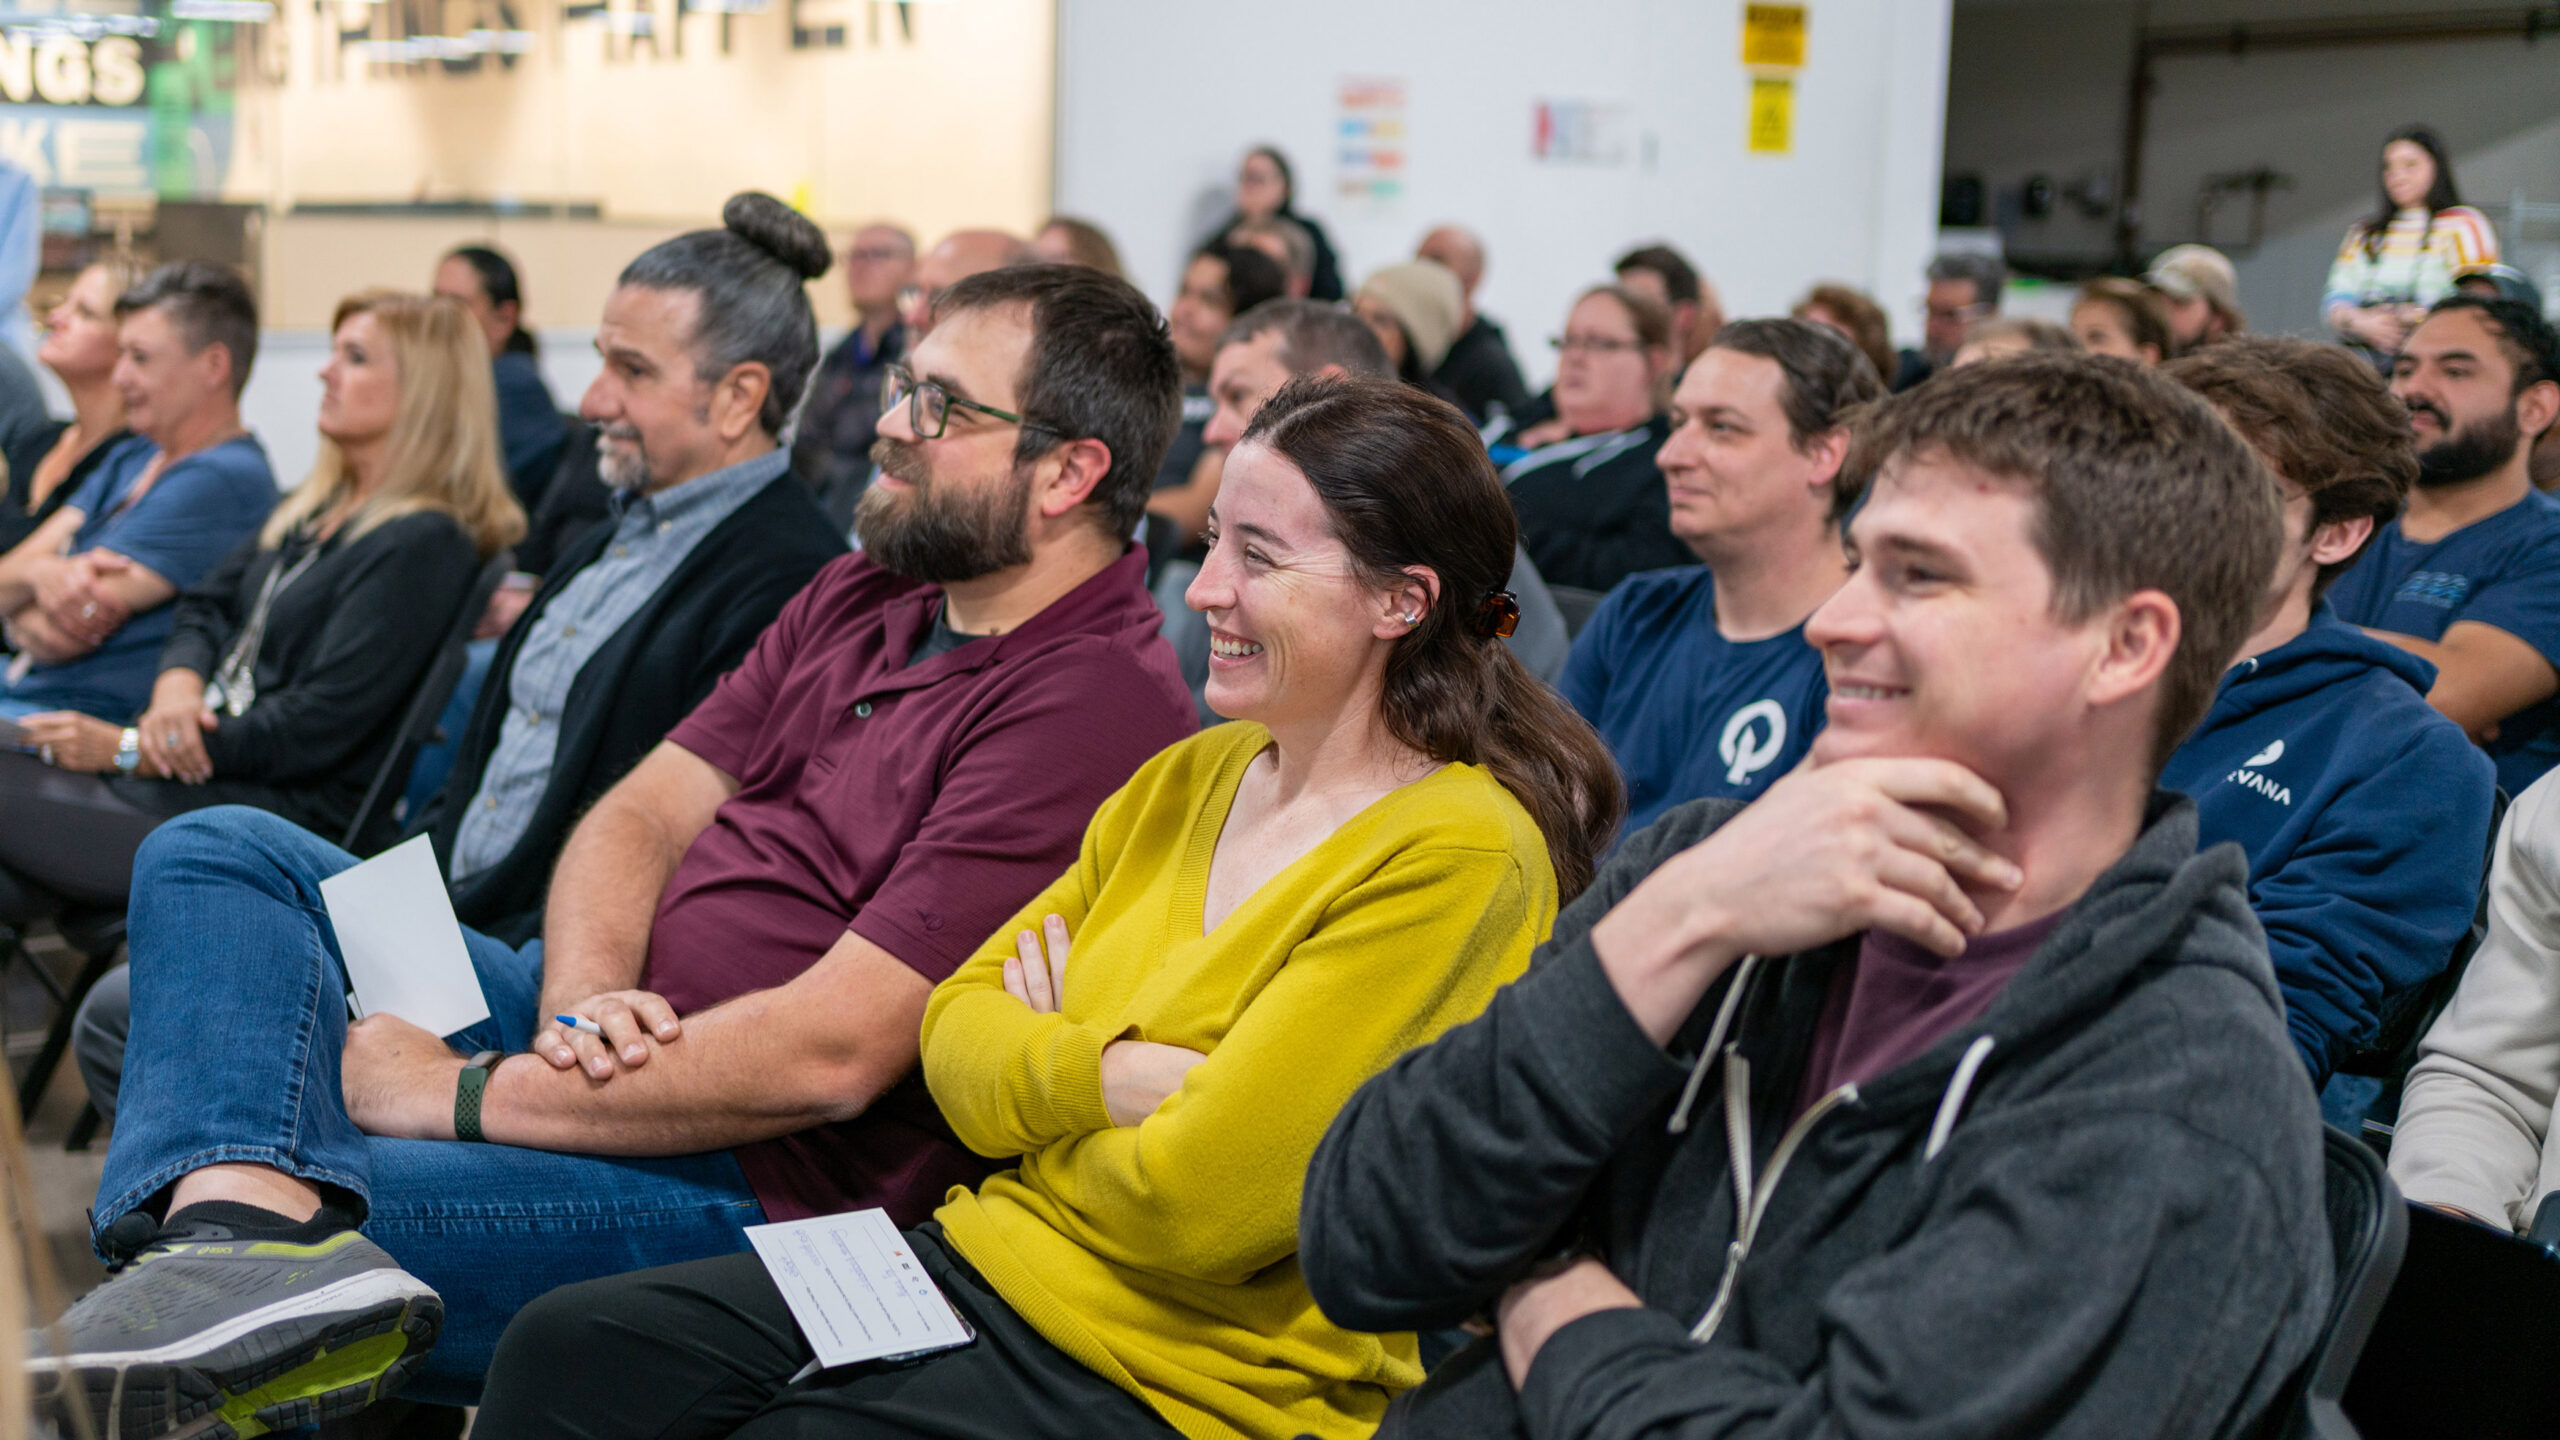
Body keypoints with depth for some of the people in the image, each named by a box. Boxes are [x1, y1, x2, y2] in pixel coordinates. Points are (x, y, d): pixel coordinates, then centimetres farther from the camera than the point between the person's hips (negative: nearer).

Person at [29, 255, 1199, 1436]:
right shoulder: (864, 594, 13)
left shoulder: (1095, 703, -18)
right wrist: (582, 1005, -15)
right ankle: (254, 1222, -31)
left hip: (749, 1182, -10)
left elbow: (831, 1052, -24)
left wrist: (463, 1093, -18)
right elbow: (641, 814, 9)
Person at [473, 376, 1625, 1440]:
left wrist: (1043, 1080, -3)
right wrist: (1118, 1078, -15)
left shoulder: (1460, 858, -17)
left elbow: (1190, 1204, -22)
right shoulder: (1193, 778, 9)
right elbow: (957, 1032, 5)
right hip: (988, 1260, 8)